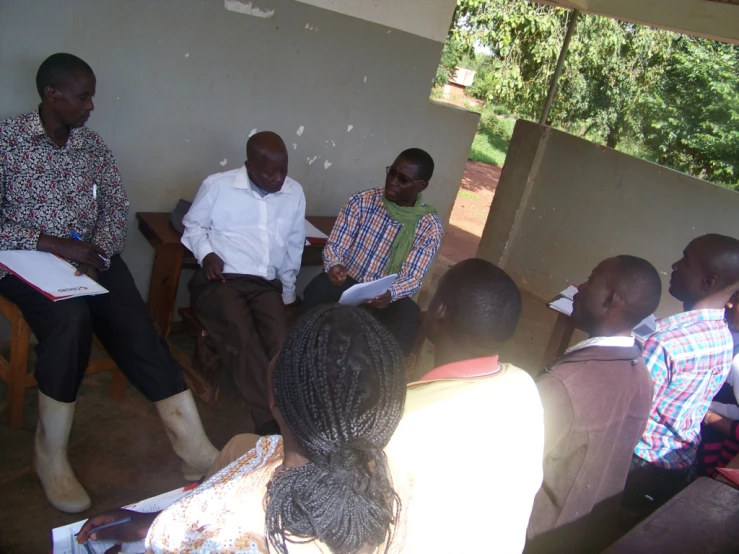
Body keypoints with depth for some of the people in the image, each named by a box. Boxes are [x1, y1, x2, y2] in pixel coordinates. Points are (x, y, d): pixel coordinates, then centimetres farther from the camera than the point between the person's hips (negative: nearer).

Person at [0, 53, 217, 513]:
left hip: (93, 256, 4)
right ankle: (52, 454, -15)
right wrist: (54, 244, -18)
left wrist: (96, 249, -10)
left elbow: (118, 206, 9)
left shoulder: (94, 146, 12)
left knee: (140, 335, -20)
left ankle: (194, 448, -22)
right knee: (71, 317, -34)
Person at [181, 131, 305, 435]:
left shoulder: (295, 193, 10)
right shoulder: (217, 185, -1)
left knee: (281, 342, -26)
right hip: (219, 281, -3)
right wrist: (206, 254, -7)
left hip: (266, 285, 4)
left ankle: (278, 421, -19)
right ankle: (274, 424, -26)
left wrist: (287, 292, 19)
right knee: (243, 339, -31)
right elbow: (193, 226, 13)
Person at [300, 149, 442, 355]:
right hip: (347, 284, 1)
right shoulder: (362, 202, -4)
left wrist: (390, 293, -33)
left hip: (386, 297, 0)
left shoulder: (430, 227, -6)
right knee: (318, 289, -32)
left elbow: (413, 278, -11)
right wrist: (334, 266, -28)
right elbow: (334, 246, -4)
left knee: (409, 315, -34)